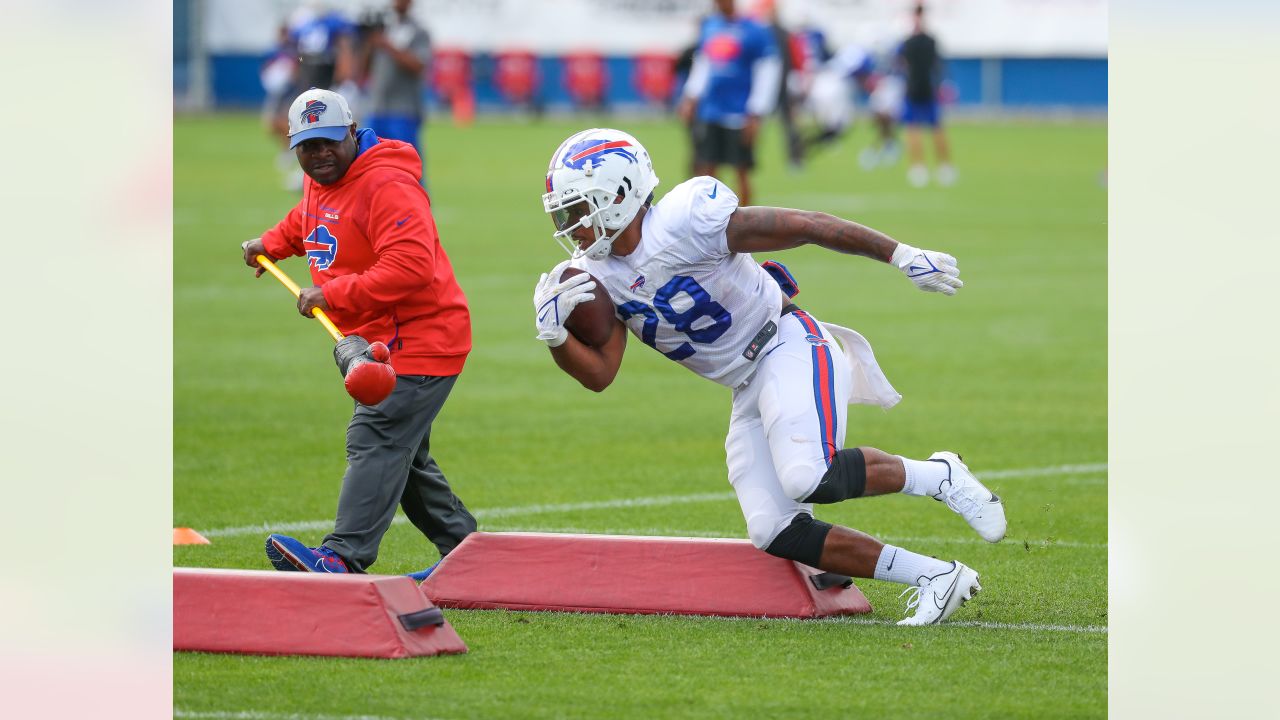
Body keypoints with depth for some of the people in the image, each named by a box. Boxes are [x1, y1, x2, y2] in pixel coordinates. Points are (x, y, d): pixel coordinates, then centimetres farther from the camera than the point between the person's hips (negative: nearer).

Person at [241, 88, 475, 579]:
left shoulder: (387, 185, -22)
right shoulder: (319, 182, 9)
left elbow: (410, 267, -33)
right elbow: (303, 224, 35)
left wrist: (331, 295, -30)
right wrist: (270, 244, 19)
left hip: (418, 340, -11)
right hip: (376, 342, 11)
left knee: (375, 442, -21)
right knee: (403, 455, 18)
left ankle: (343, 557, -32)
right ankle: (462, 546, 29)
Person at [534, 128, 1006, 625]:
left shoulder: (685, 220, -20)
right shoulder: (598, 274, 3)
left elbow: (806, 226, -15)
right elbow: (599, 374, 3)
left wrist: (900, 255, -12)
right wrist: (554, 336, -17)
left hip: (788, 347, -7)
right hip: (748, 390, 7)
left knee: (808, 478, -32)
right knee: (774, 533, -8)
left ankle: (937, 477, -7)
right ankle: (935, 578, -3)